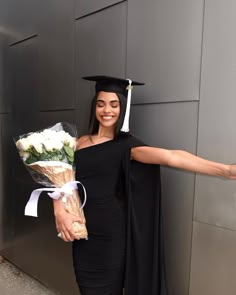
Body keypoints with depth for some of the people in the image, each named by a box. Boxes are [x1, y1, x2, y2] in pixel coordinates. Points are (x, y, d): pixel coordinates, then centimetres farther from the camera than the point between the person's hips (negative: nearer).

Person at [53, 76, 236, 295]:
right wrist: (60, 211, -17)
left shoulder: (126, 144, -9)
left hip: (112, 235, -3)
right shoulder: (81, 142, 4)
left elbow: (168, 156, -25)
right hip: (82, 233, 4)